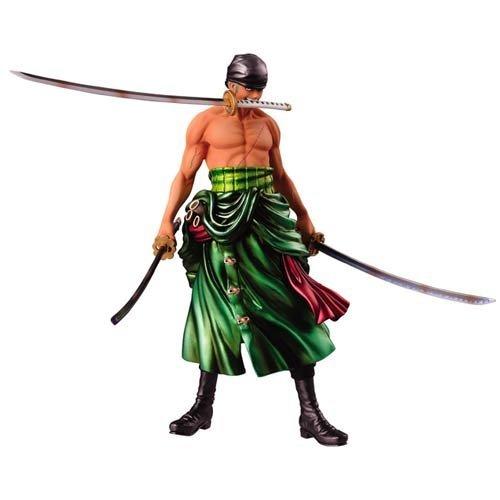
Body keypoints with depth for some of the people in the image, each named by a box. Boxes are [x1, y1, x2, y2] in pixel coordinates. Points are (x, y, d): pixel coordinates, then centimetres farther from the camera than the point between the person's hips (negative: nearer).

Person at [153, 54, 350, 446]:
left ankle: (311, 414, 2)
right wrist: (167, 222, -5)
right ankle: (203, 408, 19)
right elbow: (186, 175, 2)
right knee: (216, 312, 4)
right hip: (223, 222, -3)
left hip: (268, 221, 3)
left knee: (293, 310, -3)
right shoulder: (206, 122, 3)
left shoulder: (268, 123, 15)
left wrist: (303, 217, 18)